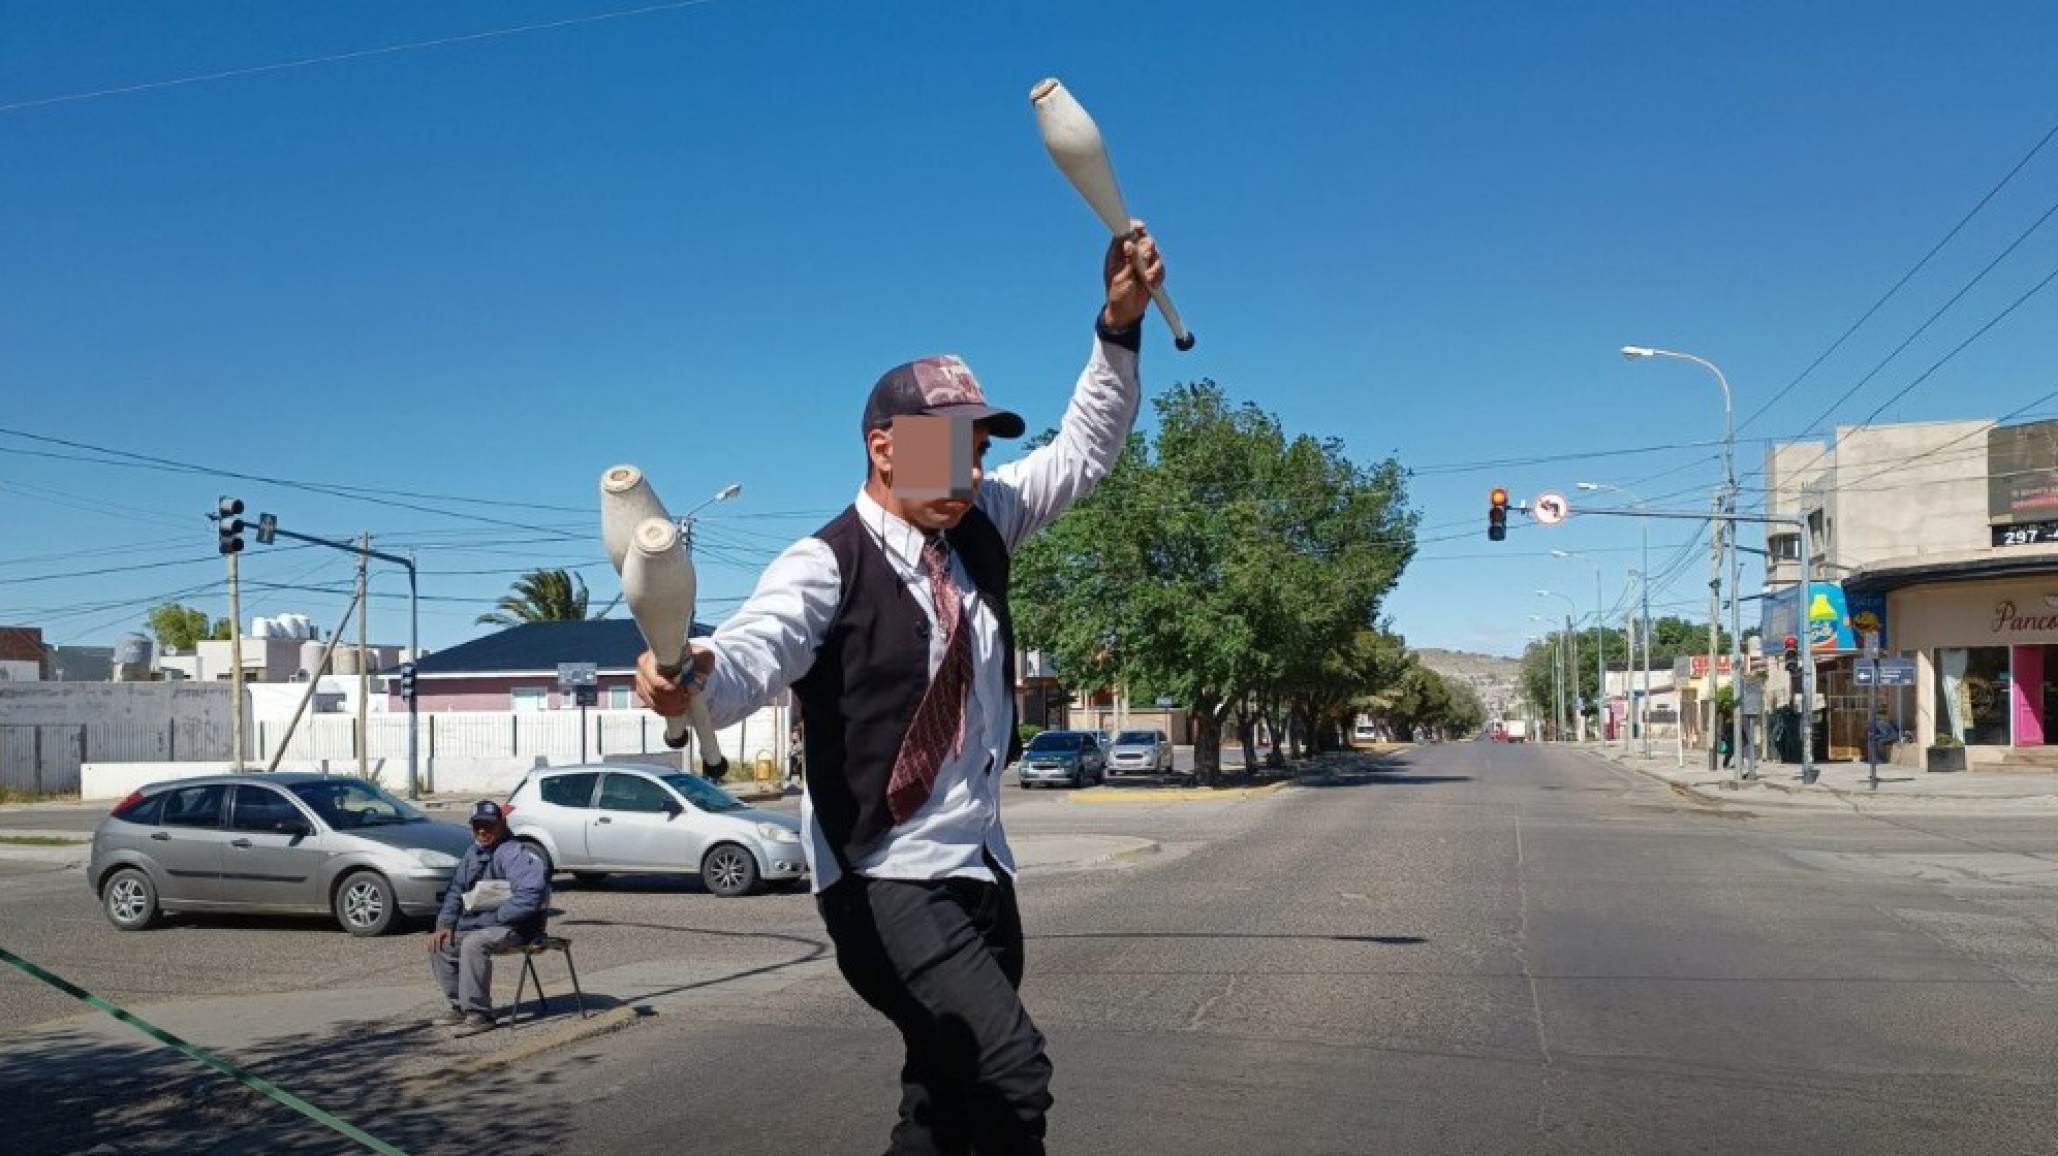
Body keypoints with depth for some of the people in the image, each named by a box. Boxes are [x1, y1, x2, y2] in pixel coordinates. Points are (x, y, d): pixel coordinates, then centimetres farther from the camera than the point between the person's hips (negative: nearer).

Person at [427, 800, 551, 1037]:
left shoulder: (514, 854, -18)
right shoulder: (473, 853, 11)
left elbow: (532, 893, -30)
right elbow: (456, 890, 17)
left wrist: (496, 916, -25)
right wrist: (444, 925, 3)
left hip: (515, 926, -10)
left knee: (473, 944, -32)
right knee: (439, 944, 5)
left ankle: (478, 1015, -22)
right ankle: (460, 1006, 13)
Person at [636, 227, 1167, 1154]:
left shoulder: (981, 527, 6)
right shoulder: (826, 566, -15)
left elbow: (1084, 451, 13)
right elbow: (754, 656, -30)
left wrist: (1120, 323, 0)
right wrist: (693, 675, -53)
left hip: (980, 869, 7)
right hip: (884, 884, -7)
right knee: (1012, 1068, -22)